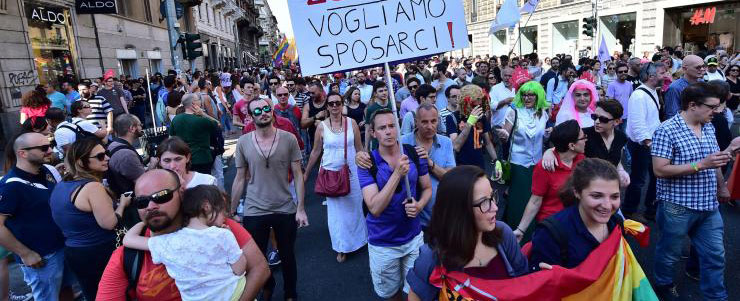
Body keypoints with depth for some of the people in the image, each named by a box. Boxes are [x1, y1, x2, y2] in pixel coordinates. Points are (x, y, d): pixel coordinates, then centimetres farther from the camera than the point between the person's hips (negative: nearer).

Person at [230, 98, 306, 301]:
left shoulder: (288, 139, -8)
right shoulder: (243, 142, -4)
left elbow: (298, 175, -5)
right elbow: (240, 179, 2)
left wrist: (300, 209, -8)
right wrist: (231, 211, 4)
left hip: (286, 210, -1)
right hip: (254, 212, 1)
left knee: (287, 256, 15)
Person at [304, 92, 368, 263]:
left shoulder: (351, 123, -3)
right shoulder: (322, 127, -4)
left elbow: (359, 148, 3)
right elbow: (316, 151, 5)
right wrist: (306, 173, 9)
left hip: (352, 171, 1)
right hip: (330, 172, 0)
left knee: (354, 207, 11)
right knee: (336, 211, 6)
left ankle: (356, 239, 35)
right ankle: (342, 247, 23)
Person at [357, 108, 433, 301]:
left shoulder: (414, 155, -7)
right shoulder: (367, 164, -16)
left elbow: (427, 188, 5)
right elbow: (375, 208, -26)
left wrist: (419, 205, -17)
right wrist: (397, 173, -33)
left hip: (414, 237, 2)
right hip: (382, 244, -1)